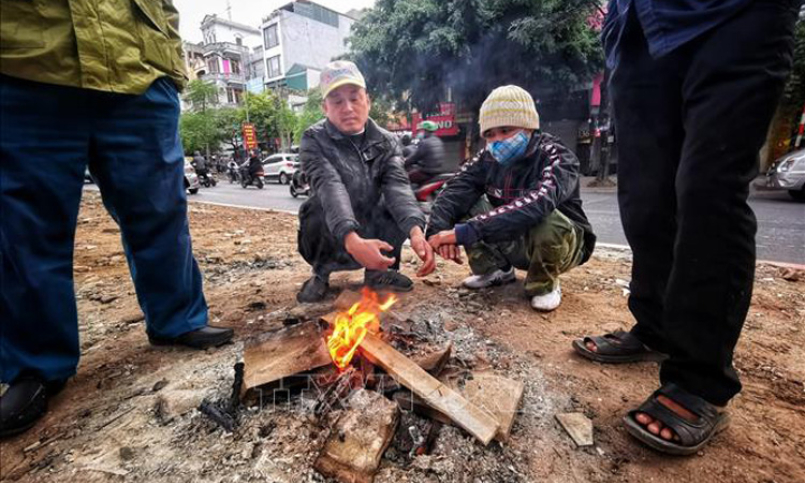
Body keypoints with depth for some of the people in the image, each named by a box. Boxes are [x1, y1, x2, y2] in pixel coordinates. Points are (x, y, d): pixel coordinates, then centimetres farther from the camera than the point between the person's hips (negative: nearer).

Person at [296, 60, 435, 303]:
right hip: (331, 239, -2)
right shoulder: (314, 141, -13)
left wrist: (415, 231, -41)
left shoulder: (386, 142, -3)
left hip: (372, 234, 3)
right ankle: (321, 273, -4)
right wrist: (352, 241, -49)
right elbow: (331, 189, -31)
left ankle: (378, 271, -1)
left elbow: (397, 186, -21)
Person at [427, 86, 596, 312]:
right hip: (513, 241, 4)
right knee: (462, 205, -15)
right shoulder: (488, 158, -7)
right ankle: (496, 269, 3)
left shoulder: (556, 157, -23)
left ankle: (544, 284, -8)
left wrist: (465, 232, -50)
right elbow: (454, 191, -20)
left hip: (561, 241, -4)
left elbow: (537, 203, -43)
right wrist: (439, 230, -41)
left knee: (548, 220, -38)